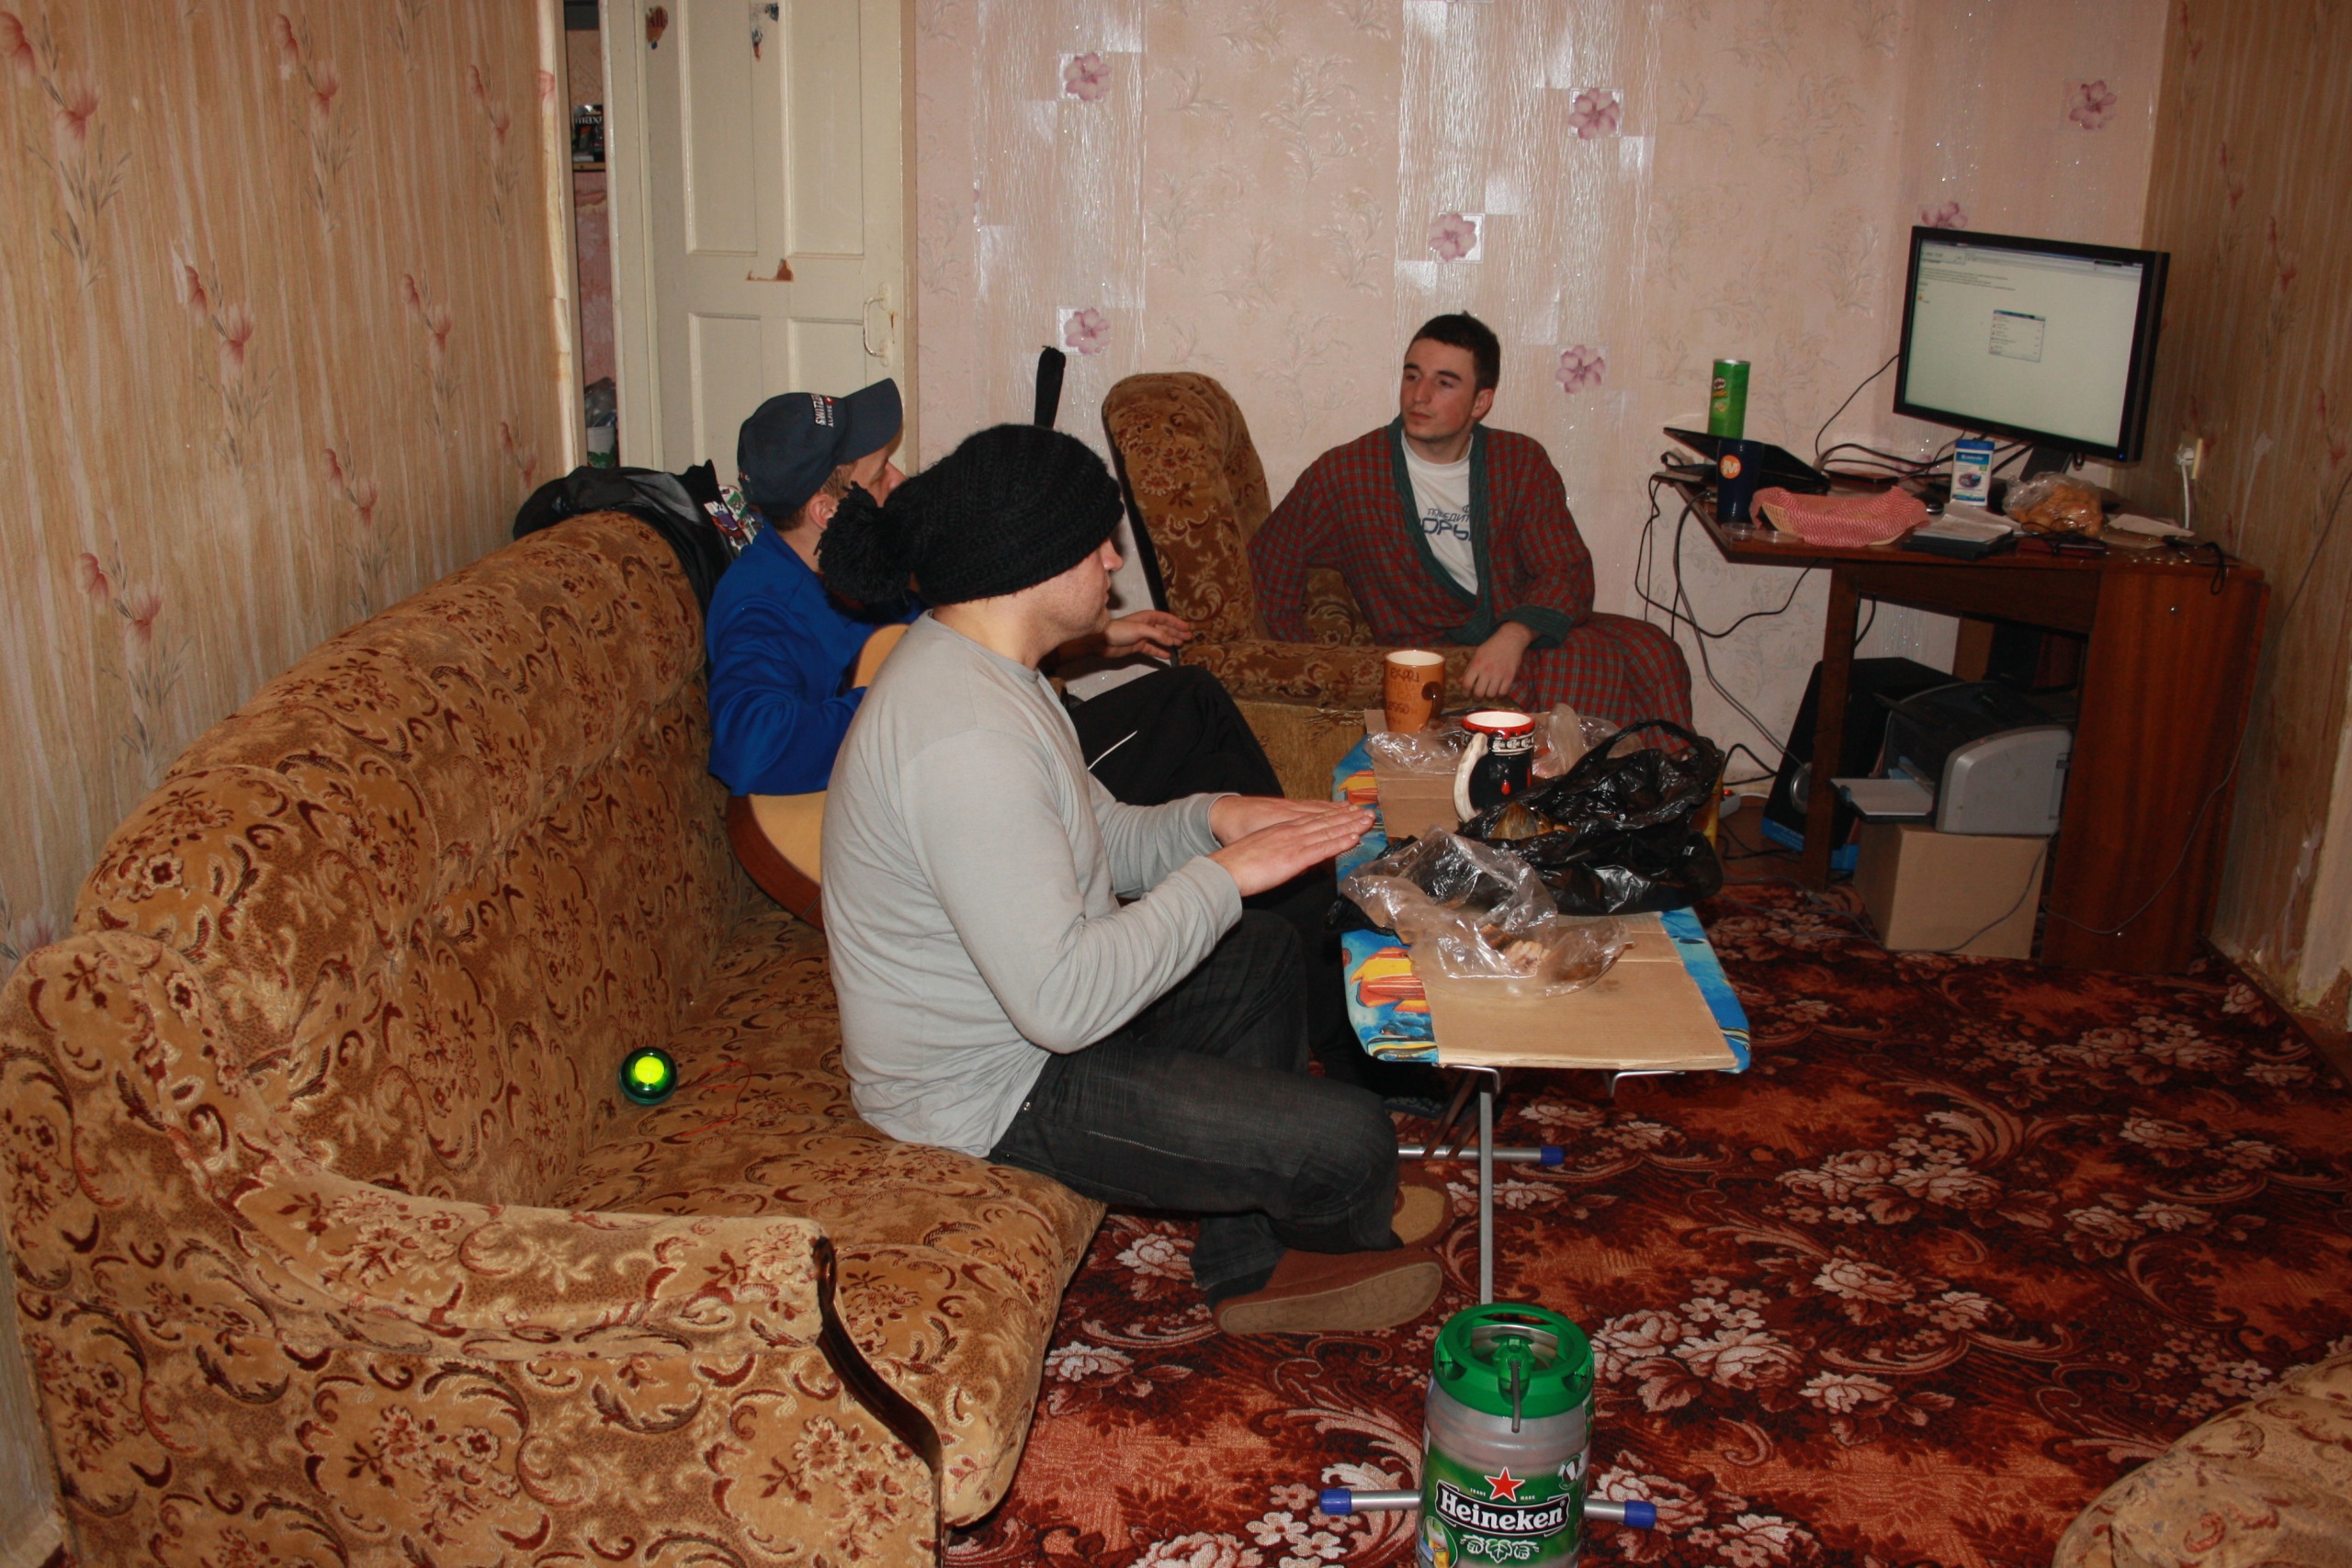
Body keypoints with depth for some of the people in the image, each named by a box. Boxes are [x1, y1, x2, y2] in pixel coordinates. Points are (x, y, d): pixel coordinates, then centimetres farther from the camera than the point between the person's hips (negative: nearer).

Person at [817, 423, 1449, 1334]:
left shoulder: (972, 661, 2)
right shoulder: (965, 741, -32)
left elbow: (1094, 842, 12)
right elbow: (1063, 1003, -35)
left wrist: (1212, 819, -7)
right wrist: (1223, 876, -25)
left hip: (1021, 1002, 11)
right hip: (993, 1090, -11)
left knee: (1263, 957, 24)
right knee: (1348, 1139, -10)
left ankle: (1253, 1269, 29)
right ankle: (1351, 1224, 31)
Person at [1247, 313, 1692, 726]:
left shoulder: (1522, 463, 5)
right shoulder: (1343, 475, -2)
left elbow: (1568, 569, -1)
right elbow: (1271, 562, 7)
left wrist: (1515, 635, -22)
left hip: (1525, 635, 4)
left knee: (1650, 652, -22)